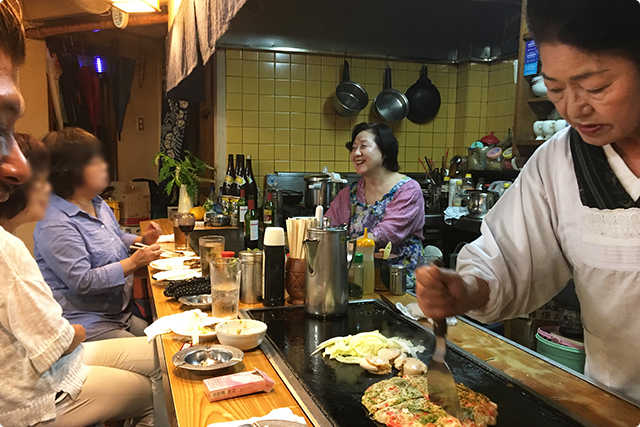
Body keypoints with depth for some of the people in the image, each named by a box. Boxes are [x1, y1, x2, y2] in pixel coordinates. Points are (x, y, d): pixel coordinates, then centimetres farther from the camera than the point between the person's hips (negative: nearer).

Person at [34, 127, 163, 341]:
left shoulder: (96, 203, 10)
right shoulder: (56, 226, -20)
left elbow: (118, 237, 26)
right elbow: (83, 282, -23)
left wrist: (142, 241, 5)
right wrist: (134, 262, -22)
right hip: (86, 327, -9)